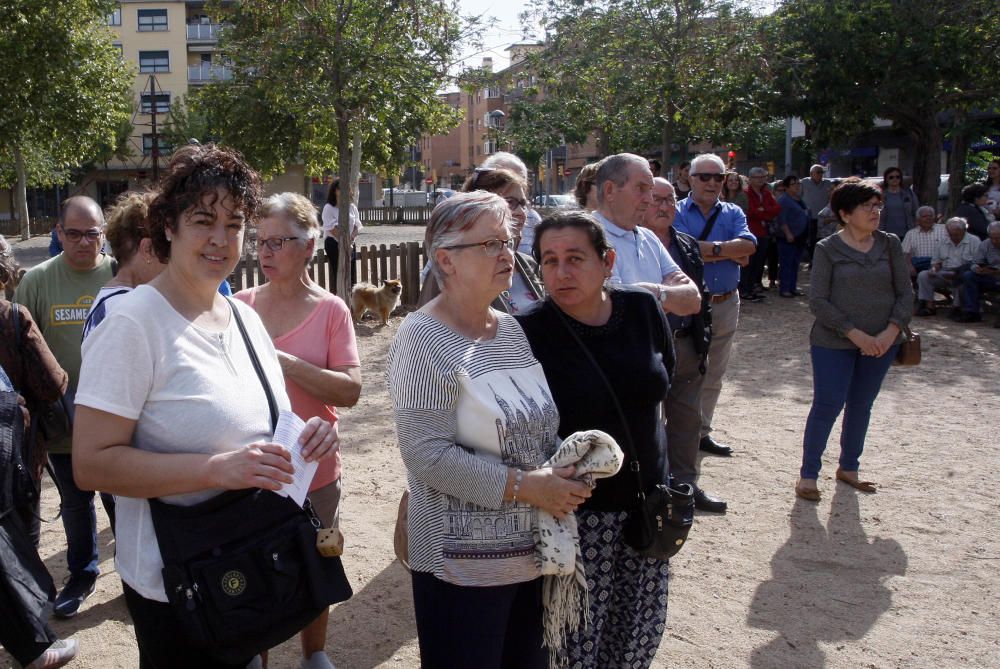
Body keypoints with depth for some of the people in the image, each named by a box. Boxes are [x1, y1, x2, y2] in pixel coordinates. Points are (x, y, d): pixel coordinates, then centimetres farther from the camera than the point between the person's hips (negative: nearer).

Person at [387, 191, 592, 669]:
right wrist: (523, 486, -21)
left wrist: (562, 475, -4)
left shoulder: (512, 328, 6)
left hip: (533, 550, 7)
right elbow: (427, 454, -21)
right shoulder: (423, 339, -15)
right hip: (464, 561, -7)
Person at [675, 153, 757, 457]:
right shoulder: (677, 212, -5)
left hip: (726, 304, 5)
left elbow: (748, 244, -11)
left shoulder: (733, 213, 8)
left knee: (714, 374, 15)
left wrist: (710, 249, -18)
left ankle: (701, 432, 28)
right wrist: (731, 251, -16)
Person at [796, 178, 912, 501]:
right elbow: (817, 301, -12)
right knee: (827, 406, -4)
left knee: (861, 406, 13)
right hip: (834, 343, -4)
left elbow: (905, 293, 3)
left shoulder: (890, 244, 3)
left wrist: (891, 331, -12)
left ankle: (848, 467, 31)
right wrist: (855, 334, -17)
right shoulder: (828, 249, -7)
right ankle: (808, 473, 9)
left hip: (882, 343, 4)